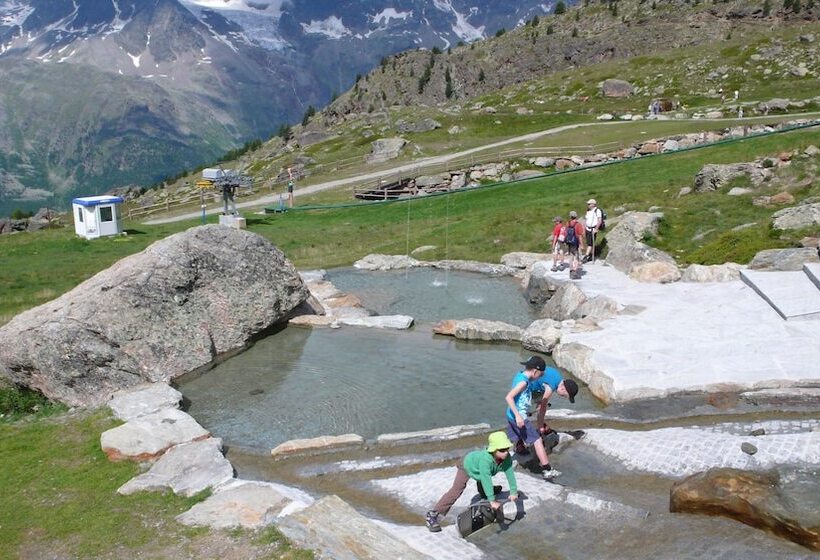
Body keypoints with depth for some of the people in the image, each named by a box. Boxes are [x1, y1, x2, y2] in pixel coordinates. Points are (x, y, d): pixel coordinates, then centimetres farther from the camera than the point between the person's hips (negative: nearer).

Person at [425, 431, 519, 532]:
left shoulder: (507, 458, -34)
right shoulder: (485, 459, -50)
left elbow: (510, 473, -25)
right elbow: (486, 479, -52)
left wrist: (513, 492, -27)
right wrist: (492, 500, -53)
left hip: (479, 469, 6)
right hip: (468, 464, -6)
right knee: (455, 491, -17)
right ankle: (433, 515, -15)